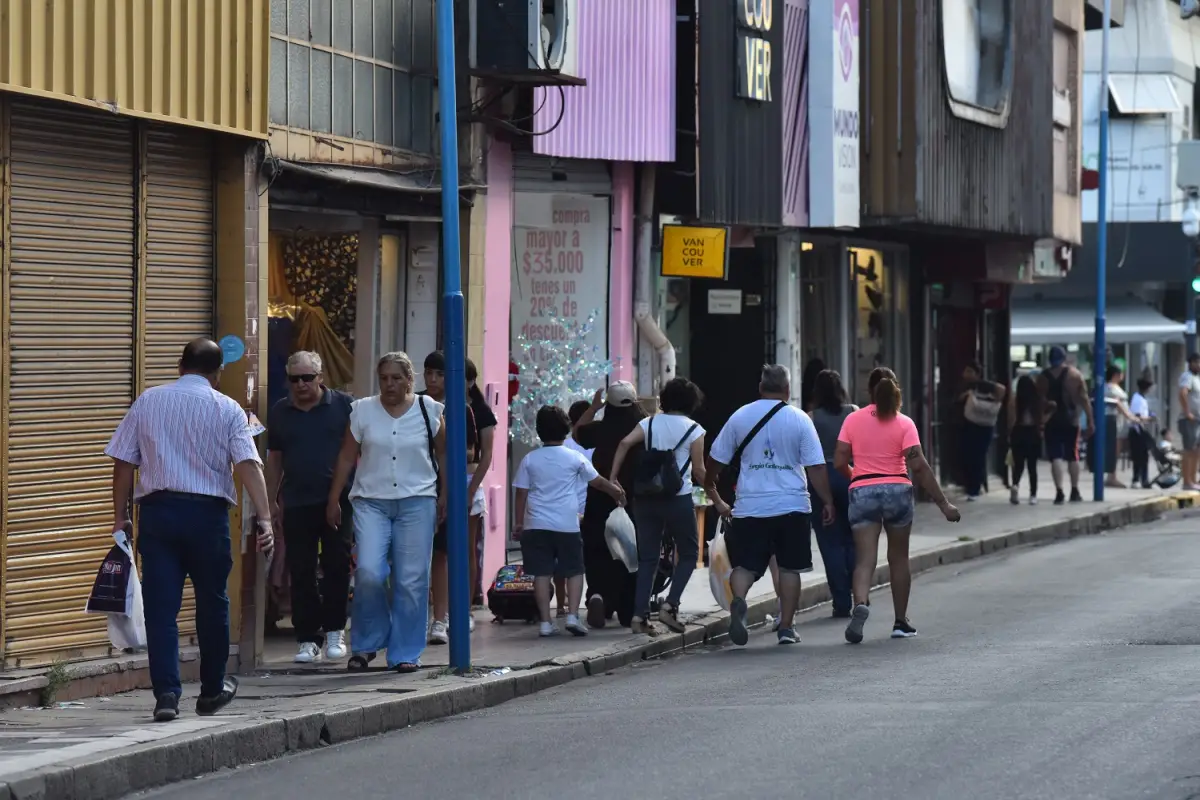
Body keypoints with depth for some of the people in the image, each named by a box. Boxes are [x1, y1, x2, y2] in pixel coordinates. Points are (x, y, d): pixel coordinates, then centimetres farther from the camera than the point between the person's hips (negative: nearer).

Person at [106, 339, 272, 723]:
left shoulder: (147, 402, 7)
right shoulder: (227, 409, 1)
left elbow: (123, 463, 5)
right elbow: (249, 466, -9)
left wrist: (120, 517, 11)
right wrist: (264, 518, -12)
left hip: (156, 510, 1)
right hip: (208, 512, -1)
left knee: (161, 606, 0)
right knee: (212, 604, 14)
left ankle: (166, 693, -10)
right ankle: (212, 690, 25)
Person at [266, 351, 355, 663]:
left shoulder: (343, 405, 1)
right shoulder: (280, 412, 10)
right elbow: (274, 459, 16)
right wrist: (271, 501, 13)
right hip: (297, 505, 3)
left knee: (337, 567, -1)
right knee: (301, 573, 2)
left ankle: (334, 631, 12)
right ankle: (308, 639, 7)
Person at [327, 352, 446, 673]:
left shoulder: (428, 410, 4)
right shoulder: (363, 411, 6)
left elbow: (442, 455, 12)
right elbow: (347, 457, 9)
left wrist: (444, 495, 9)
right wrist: (333, 499, 6)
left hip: (416, 502, 0)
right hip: (371, 502, 0)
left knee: (411, 581, -2)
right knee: (369, 573, -15)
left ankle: (405, 653, 8)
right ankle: (367, 644, 5)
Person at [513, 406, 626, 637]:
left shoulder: (530, 460, 3)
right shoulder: (574, 459, 0)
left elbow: (521, 494, 2)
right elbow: (597, 482, 9)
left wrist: (518, 522, 10)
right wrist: (617, 492, 26)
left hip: (536, 525, 1)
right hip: (567, 524, -1)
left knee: (542, 573, 3)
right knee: (574, 571, 9)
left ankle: (545, 622, 1)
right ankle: (572, 615, -4)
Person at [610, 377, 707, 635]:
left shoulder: (650, 423, 7)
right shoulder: (693, 430, -1)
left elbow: (625, 443, -9)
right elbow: (699, 471, -3)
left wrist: (612, 478, -6)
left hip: (647, 498, 4)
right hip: (678, 498, -4)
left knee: (647, 558, 9)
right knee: (688, 554, 12)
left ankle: (639, 614, -1)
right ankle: (670, 605, -4)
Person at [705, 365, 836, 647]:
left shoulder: (740, 417, 4)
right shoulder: (799, 419, -2)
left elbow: (715, 461, 9)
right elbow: (816, 467, -4)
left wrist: (716, 499, 22)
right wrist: (828, 501, 5)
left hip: (749, 507, 1)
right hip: (791, 507, -1)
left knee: (744, 565, 3)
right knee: (789, 568, 9)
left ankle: (738, 601, -26)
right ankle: (786, 627, 9)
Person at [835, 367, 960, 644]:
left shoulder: (852, 421, 1)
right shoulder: (904, 424, -4)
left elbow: (839, 462, 0)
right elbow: (918, 466, -11)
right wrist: (943, 504, -9)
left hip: (862, 492, 0)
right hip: (897, 490, 0)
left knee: (865, 559, -3)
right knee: (899, 558, 15)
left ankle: (861, 603, -32)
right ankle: (901, 622, 21)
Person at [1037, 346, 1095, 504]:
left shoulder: (1043, 377, 3)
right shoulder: (1074, 374, -1)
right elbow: (1084, 399, -4)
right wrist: (1090, 421, -2)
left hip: (1051, 421, 0)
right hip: (1071, 420, 0)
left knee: (1055, 457, -3)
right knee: (1072, 457, 14)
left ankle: (1059, 492, -15)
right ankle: (1075, 492, 18)